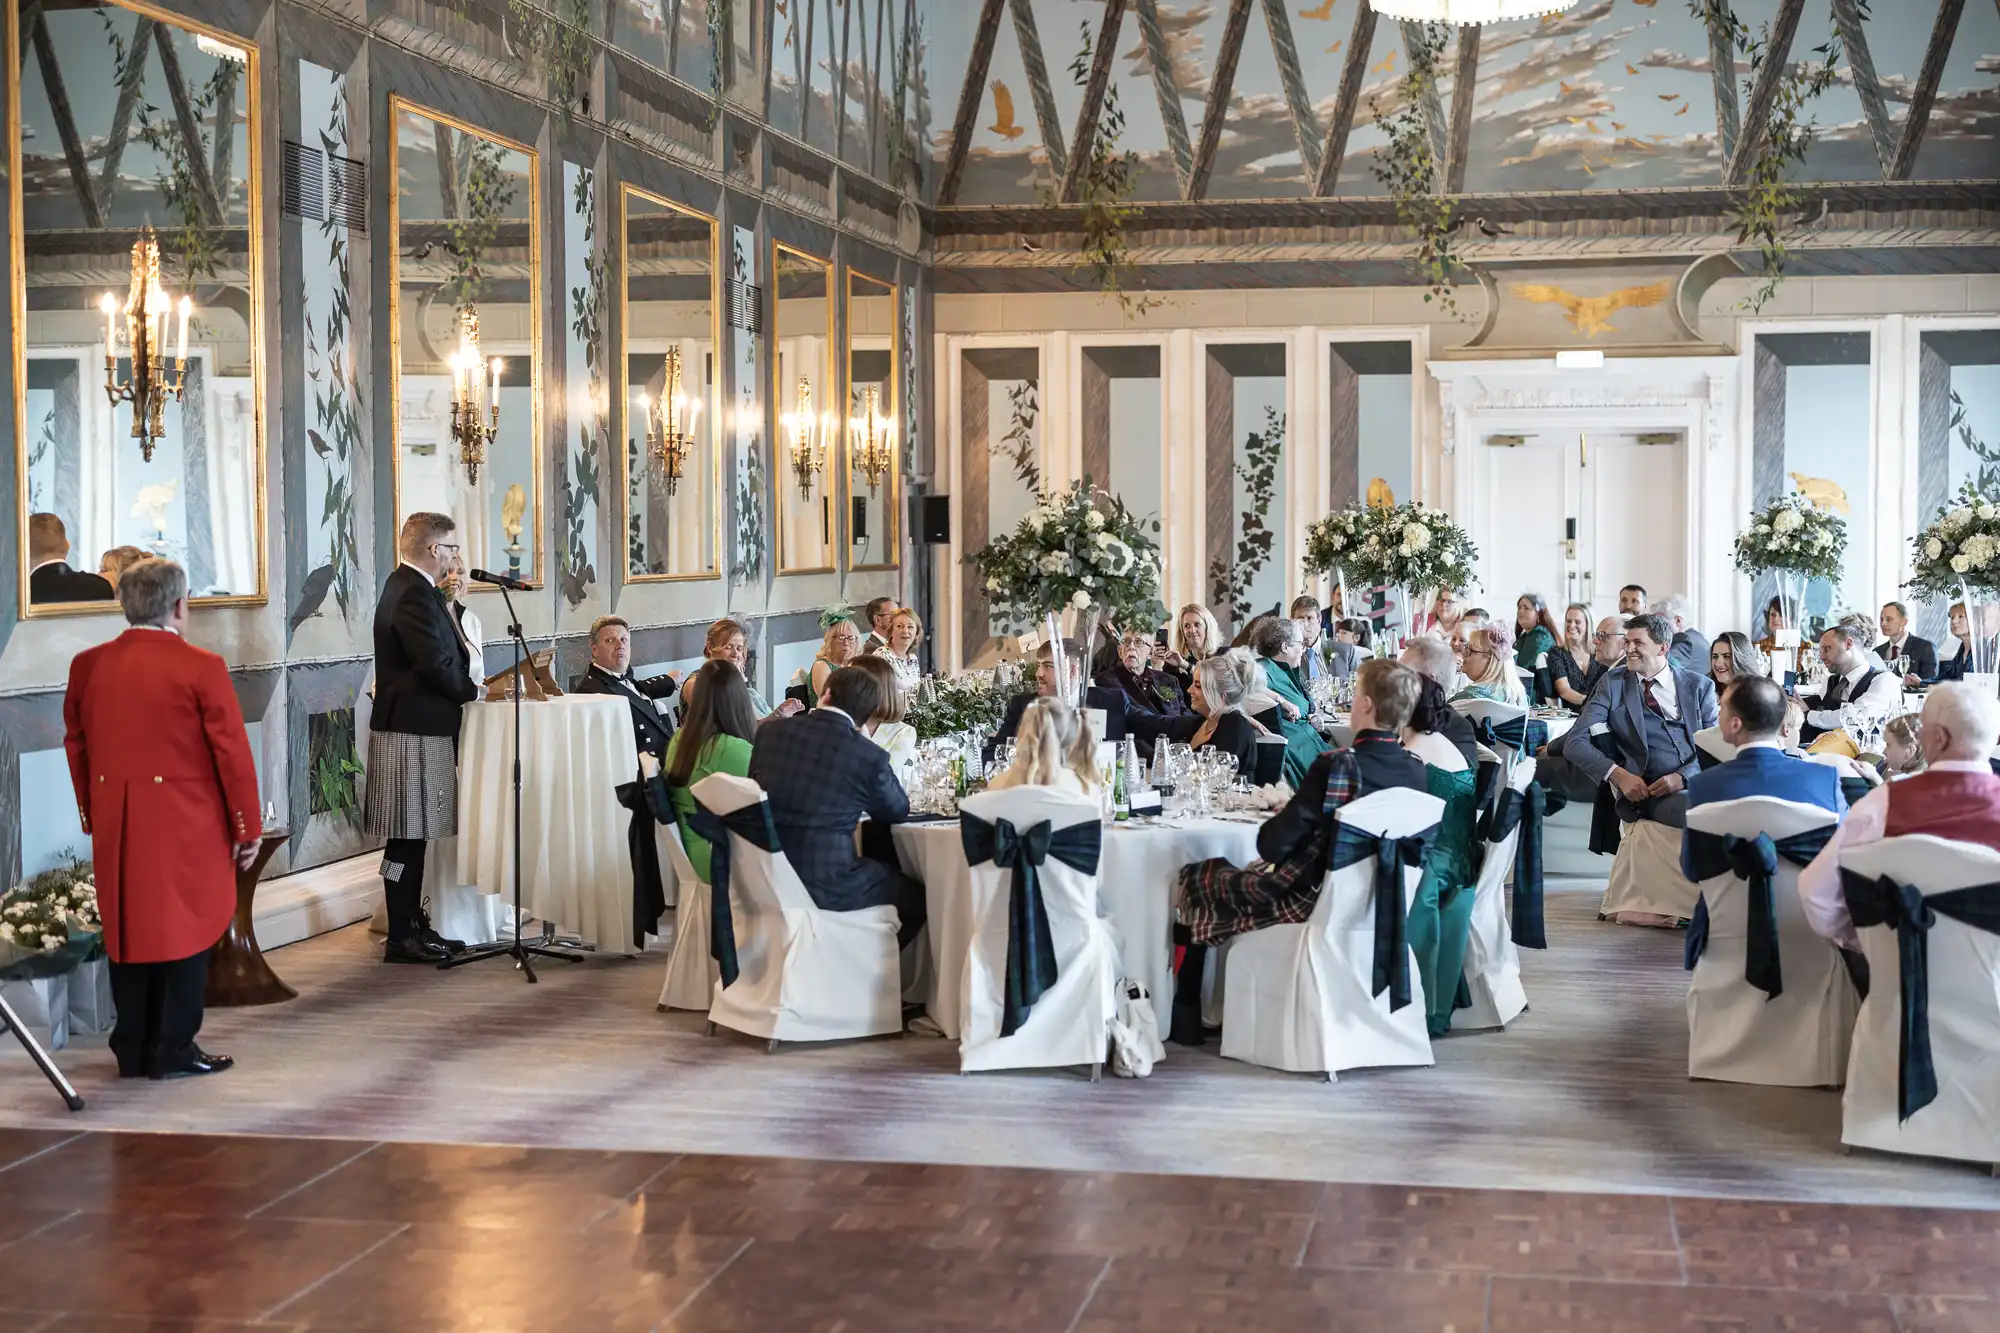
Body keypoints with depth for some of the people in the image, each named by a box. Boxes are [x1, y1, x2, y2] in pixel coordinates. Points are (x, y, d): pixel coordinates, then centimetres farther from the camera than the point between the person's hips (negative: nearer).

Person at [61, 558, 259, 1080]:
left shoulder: (87, 666, 4)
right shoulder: (201, 668, -11)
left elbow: (76, 747, 12)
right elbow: (233, 753, -9)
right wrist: (247, 828, 0)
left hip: (115, 827, 5)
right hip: (185, 824, -5)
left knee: (127, 927, 13)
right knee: (184, 930, 5)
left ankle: (132, 1050, 19)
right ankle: (174, 1050, 8)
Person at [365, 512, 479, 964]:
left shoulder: (405, 585, 16)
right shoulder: (414, 595, -18)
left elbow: (440, 658, 17)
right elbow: (439, 665, -23)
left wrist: (466, 685, 4)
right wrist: (473, 691, -6)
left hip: (413, 727, 11)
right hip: (415, 731, -11)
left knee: (413, 837, 15)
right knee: (407, 838, -4)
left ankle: (412, 925, 22)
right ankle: (401, 937, 1)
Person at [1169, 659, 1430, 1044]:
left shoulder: (1336, 765, -26)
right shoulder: (1416, 770, -7)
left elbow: (1272, 843, -24)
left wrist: (1276, 820, 0)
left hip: (1312, 897, -7)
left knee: (1195, 879, 16)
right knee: (1237, 875, 31)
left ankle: (1184, 1019, 26)